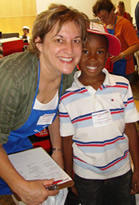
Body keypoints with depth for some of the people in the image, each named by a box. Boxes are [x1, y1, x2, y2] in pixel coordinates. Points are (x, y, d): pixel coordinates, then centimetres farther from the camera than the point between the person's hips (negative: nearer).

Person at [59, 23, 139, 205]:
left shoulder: (122, 86, -10)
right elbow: (67, 141, -6)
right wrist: (69, 178, 2)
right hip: (86, 176, -1)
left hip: (121, 171, 2)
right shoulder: (67, 96, -14)